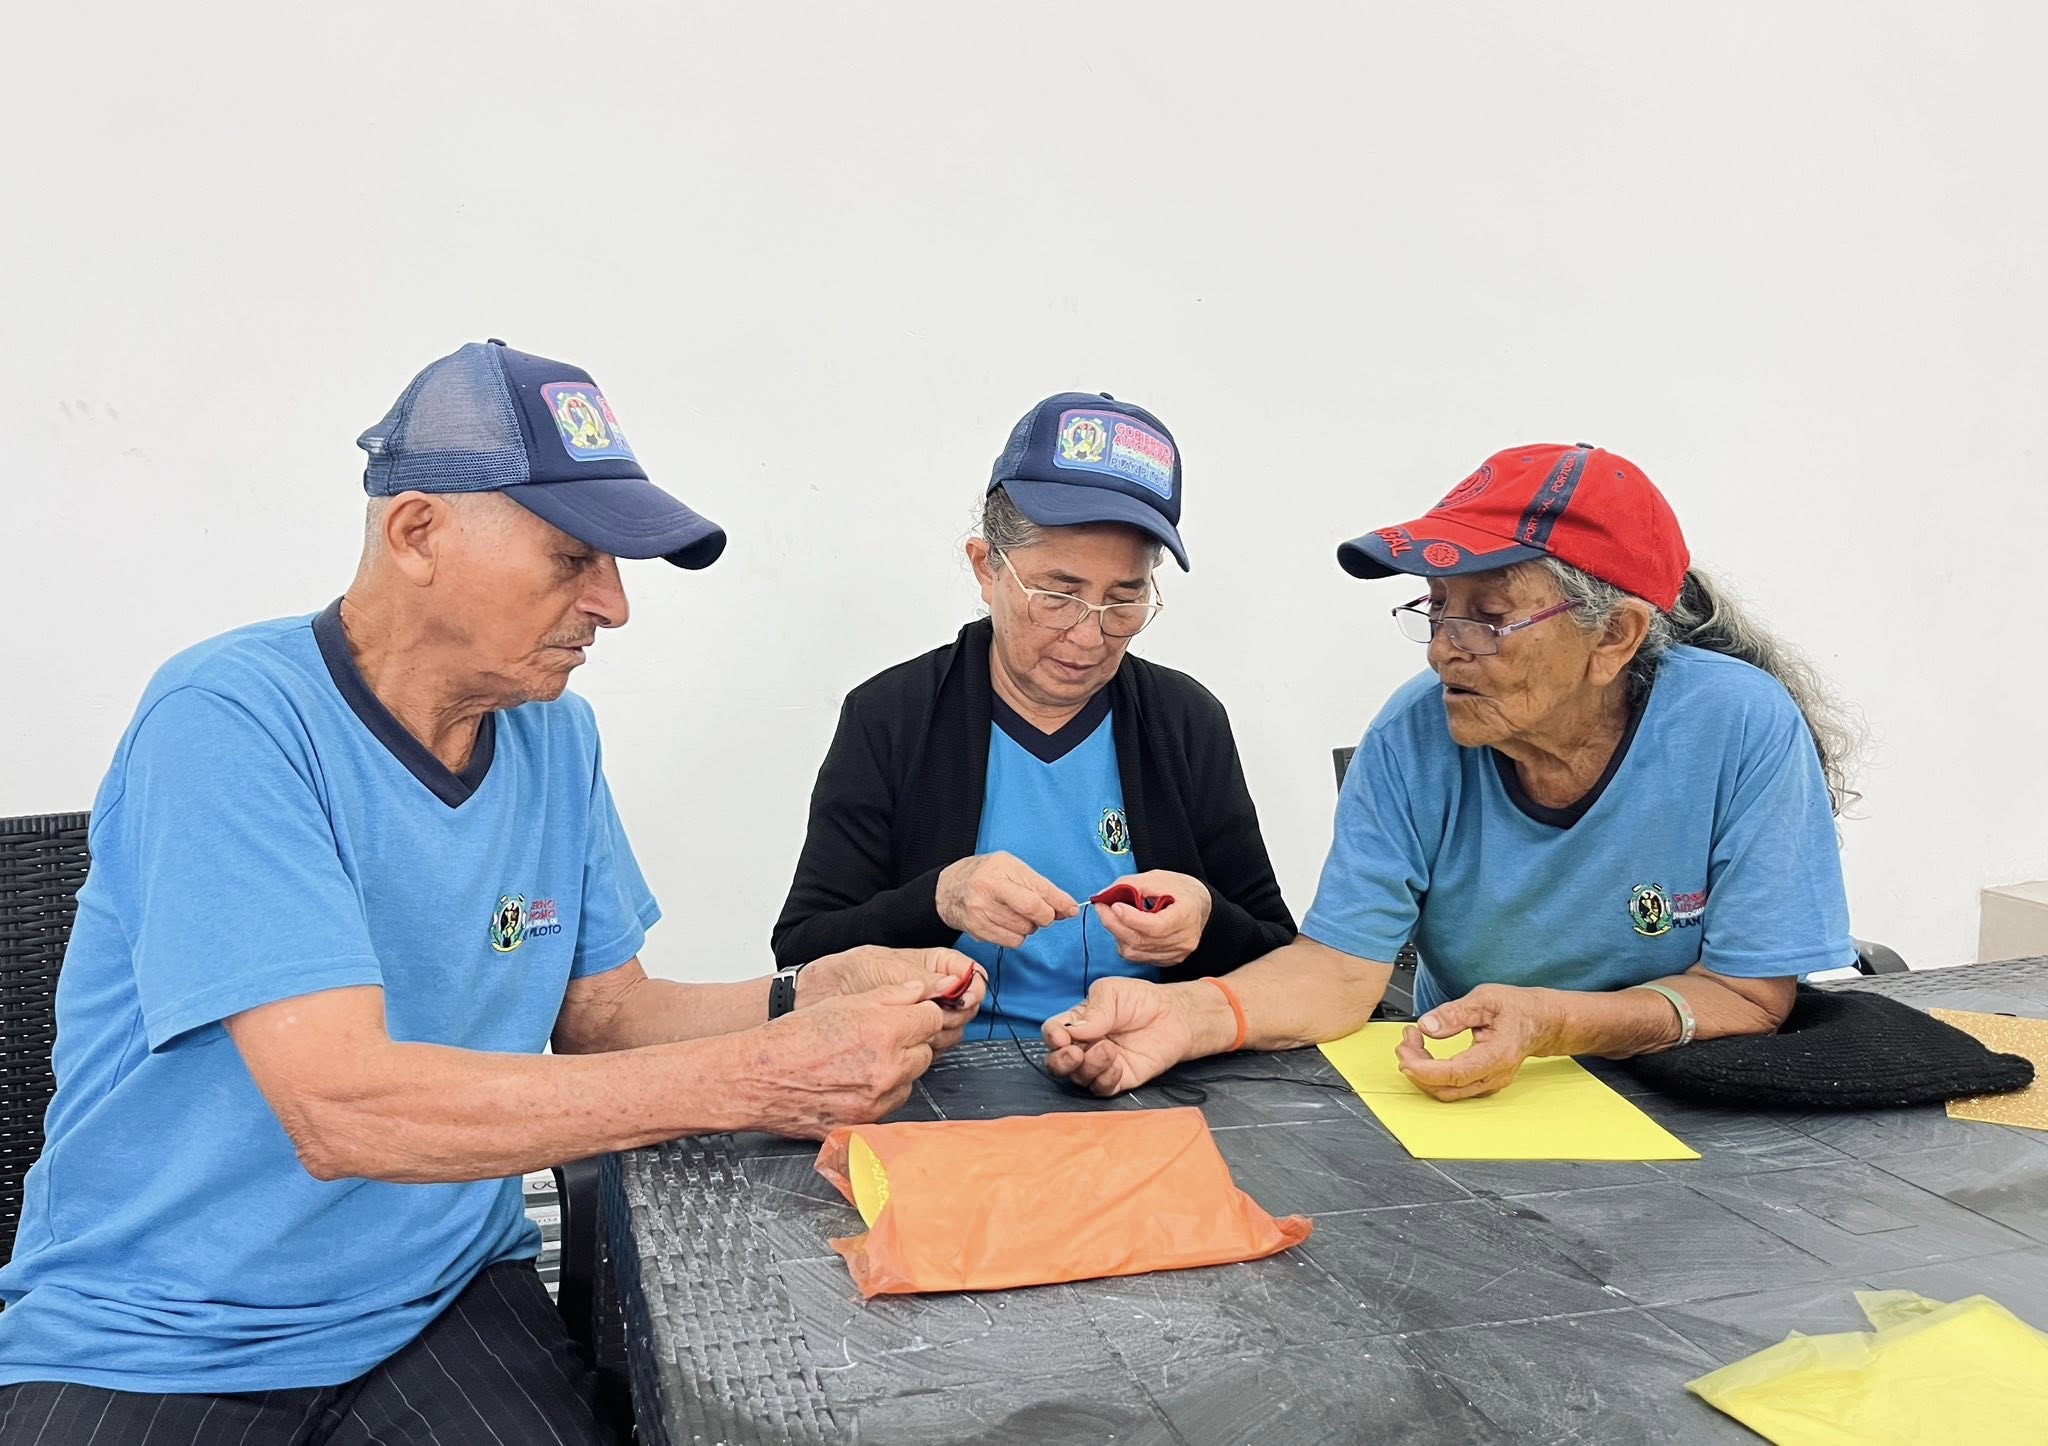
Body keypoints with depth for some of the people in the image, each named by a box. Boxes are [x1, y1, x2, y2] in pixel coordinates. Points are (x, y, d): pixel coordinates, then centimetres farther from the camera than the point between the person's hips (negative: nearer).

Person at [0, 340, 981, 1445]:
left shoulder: (555, 738, 2)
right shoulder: (231, 721, -19)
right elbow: (340, 1108, -27)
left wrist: (806, 1003, -11)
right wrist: (754, 1080, -30)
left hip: (447, 1309, 5)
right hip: (153, 1342, -4)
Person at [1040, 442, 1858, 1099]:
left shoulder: (1744, 731, -17)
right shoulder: (1416, 739, -12)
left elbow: (1753, 996, -13)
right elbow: (1341, 967, -13)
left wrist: (1548, 1024, -29)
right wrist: (1190, 1016, -32)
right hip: (1453, 1108, 1)